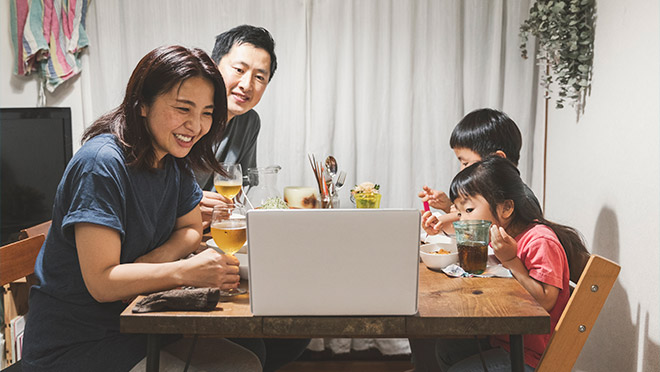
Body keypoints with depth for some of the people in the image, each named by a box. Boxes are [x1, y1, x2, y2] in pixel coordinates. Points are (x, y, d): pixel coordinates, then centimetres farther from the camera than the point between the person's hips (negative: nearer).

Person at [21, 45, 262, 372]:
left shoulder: (173, 158, 2)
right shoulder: (103, 163, -23)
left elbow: (191, 229, 11)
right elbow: (101, 282, -24)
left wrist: (155, 260, -11)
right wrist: (186, 271, -38)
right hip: (73, 342, -7)